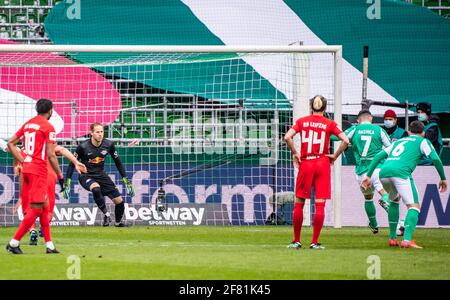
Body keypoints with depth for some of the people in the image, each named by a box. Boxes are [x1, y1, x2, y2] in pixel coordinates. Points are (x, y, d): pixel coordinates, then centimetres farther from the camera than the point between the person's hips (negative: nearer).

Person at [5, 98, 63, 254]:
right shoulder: (48, 127, -9)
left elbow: (10, 143, 13)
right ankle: (14, 243, -10)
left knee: (44, 206, 15)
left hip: (27, 167, 8)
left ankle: (49, 245, 16)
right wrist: (60, 175, -6)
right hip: (39, 170, -8)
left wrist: (23, 161, 14)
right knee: (35, 209, -6)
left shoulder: (28, 124, 13)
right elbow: (51, 155, -13)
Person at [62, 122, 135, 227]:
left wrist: (126, 181, 7)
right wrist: (67, 183, -13)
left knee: (119, 201, -3)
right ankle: (106, 214, -23)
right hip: (86, 176, -4)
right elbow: (72, 164, -7)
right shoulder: (83, 147, -17)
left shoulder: (109, 145, -7)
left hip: (101, 175, 4)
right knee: (96, 189, -39)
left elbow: (118, 162, 7)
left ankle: (118, 222, 27)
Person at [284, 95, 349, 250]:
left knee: (299, 204, 9)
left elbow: (287, 137, -11)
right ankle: (315, 242, -1)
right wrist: (335, 156, 2)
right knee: (320, 205, 2)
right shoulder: (329, 124, 0)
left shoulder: (302, 121, 3)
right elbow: (345, 140, -10)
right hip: (323, 164, -1)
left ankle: (296, 241, 10)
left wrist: (295, 154, 1)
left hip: (305, 164, 1)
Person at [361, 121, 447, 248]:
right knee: (414, 206, -5)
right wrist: (443, 179, 15)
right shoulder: (423, 142, 20)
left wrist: (368, 176, 25)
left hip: (384, 172, 6)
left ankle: (392, 238, 27)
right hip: (401, 172, -6)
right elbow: (435, 159, 6)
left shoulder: (398, 141, 34)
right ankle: (407, 240, -26)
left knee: (394, 200, 31)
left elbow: (379, 156, 26)